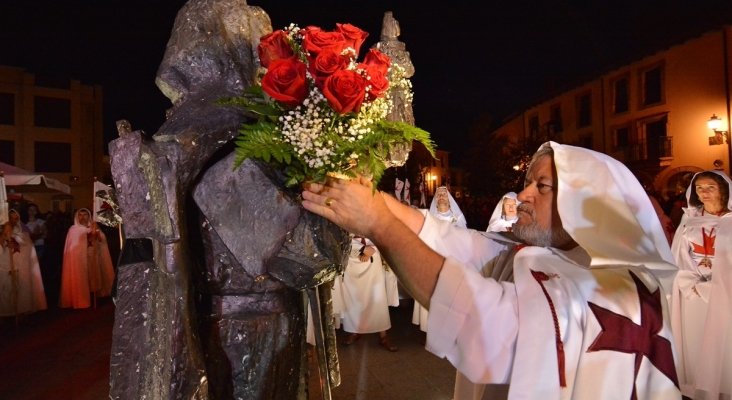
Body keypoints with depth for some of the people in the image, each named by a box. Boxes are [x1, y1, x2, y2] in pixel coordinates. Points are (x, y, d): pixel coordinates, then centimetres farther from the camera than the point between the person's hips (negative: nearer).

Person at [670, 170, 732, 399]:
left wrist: (707, 287, -12)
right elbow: (679, 256, 4)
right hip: (692, 291, 3)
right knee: (694, 342, 9)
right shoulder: (689, 218, 6)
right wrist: (691, 285, -8)